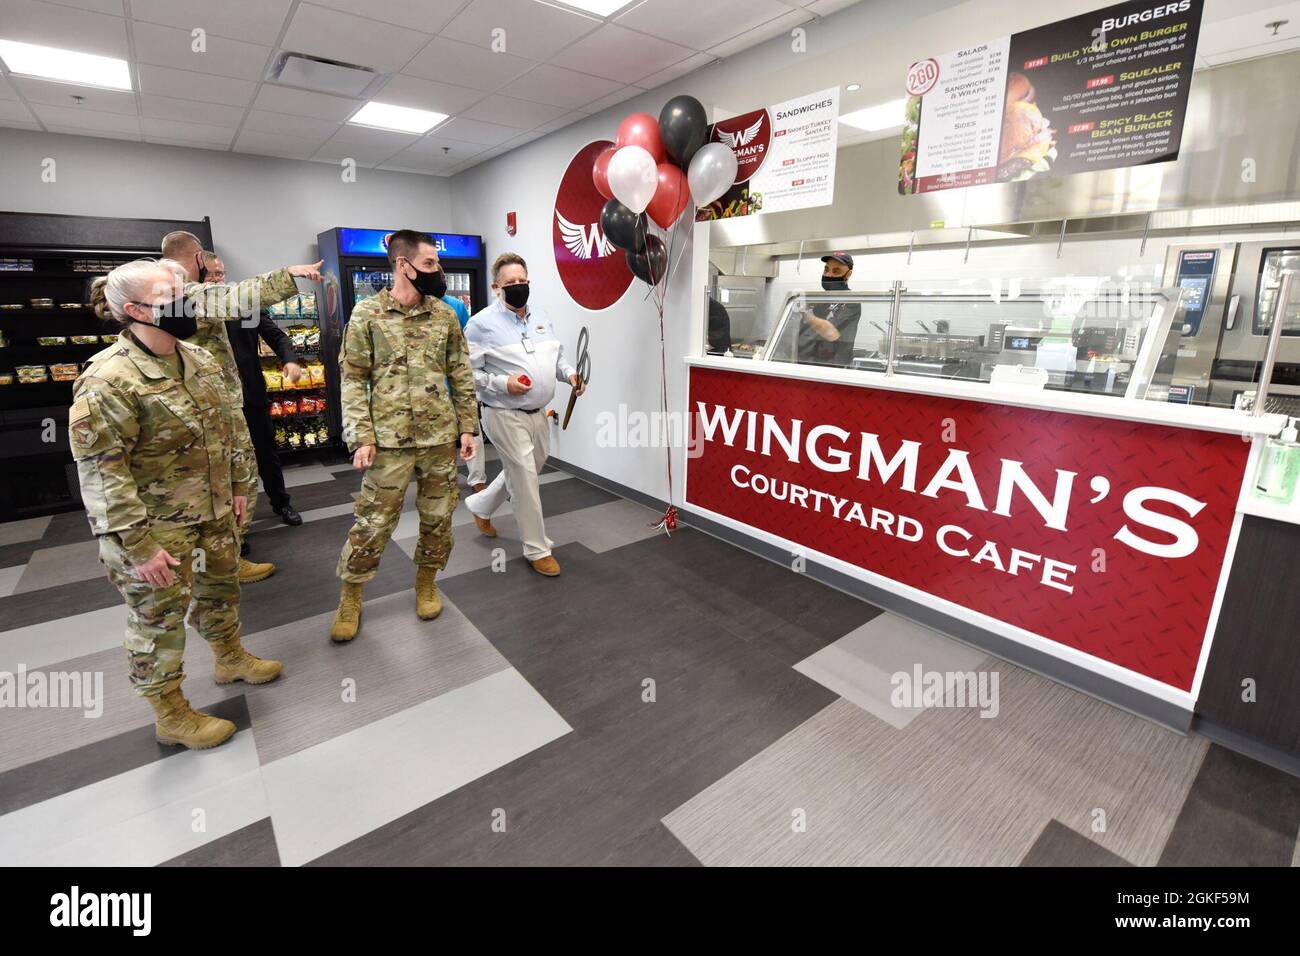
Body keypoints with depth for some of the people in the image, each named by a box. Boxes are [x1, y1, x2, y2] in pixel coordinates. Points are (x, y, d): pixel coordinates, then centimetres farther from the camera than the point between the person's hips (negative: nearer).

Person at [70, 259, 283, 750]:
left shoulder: (200, 360, 2)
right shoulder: (108, 380, -22)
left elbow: (226, 426, 13)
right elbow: (100, 472, -22)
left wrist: (239, 483, 14)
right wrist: (138, 546, -21)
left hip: (213, 510, 8)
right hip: (155, 527, -7)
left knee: (221, 586, 24)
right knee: (160, 617, 8)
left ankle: (230, 657, 49)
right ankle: (171, 715, 27)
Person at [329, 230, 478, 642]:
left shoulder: (445, 314, 5)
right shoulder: (367, 313, -3)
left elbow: (461, 375, 8)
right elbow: (353, 379, -3)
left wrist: (467, 427, 3)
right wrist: (362, 438, -10)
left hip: (441, 438, 3)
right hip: (389, 440, -3)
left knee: (438, 518, 11)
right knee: (372, 523, 3)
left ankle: (426, 583, 33)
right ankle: (349, 599, 24)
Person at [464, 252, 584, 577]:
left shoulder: (540, 315, 8)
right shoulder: (483, 323, -11)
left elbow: (557, 353, 19)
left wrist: (569, 373, 0)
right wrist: (502, 383, -23)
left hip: (538, 413, 8)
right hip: (505, 415, -7)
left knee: (527, 470, 22)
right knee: (525, 480, -3)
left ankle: (480, 505, 47)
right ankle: (537, 549, 13)